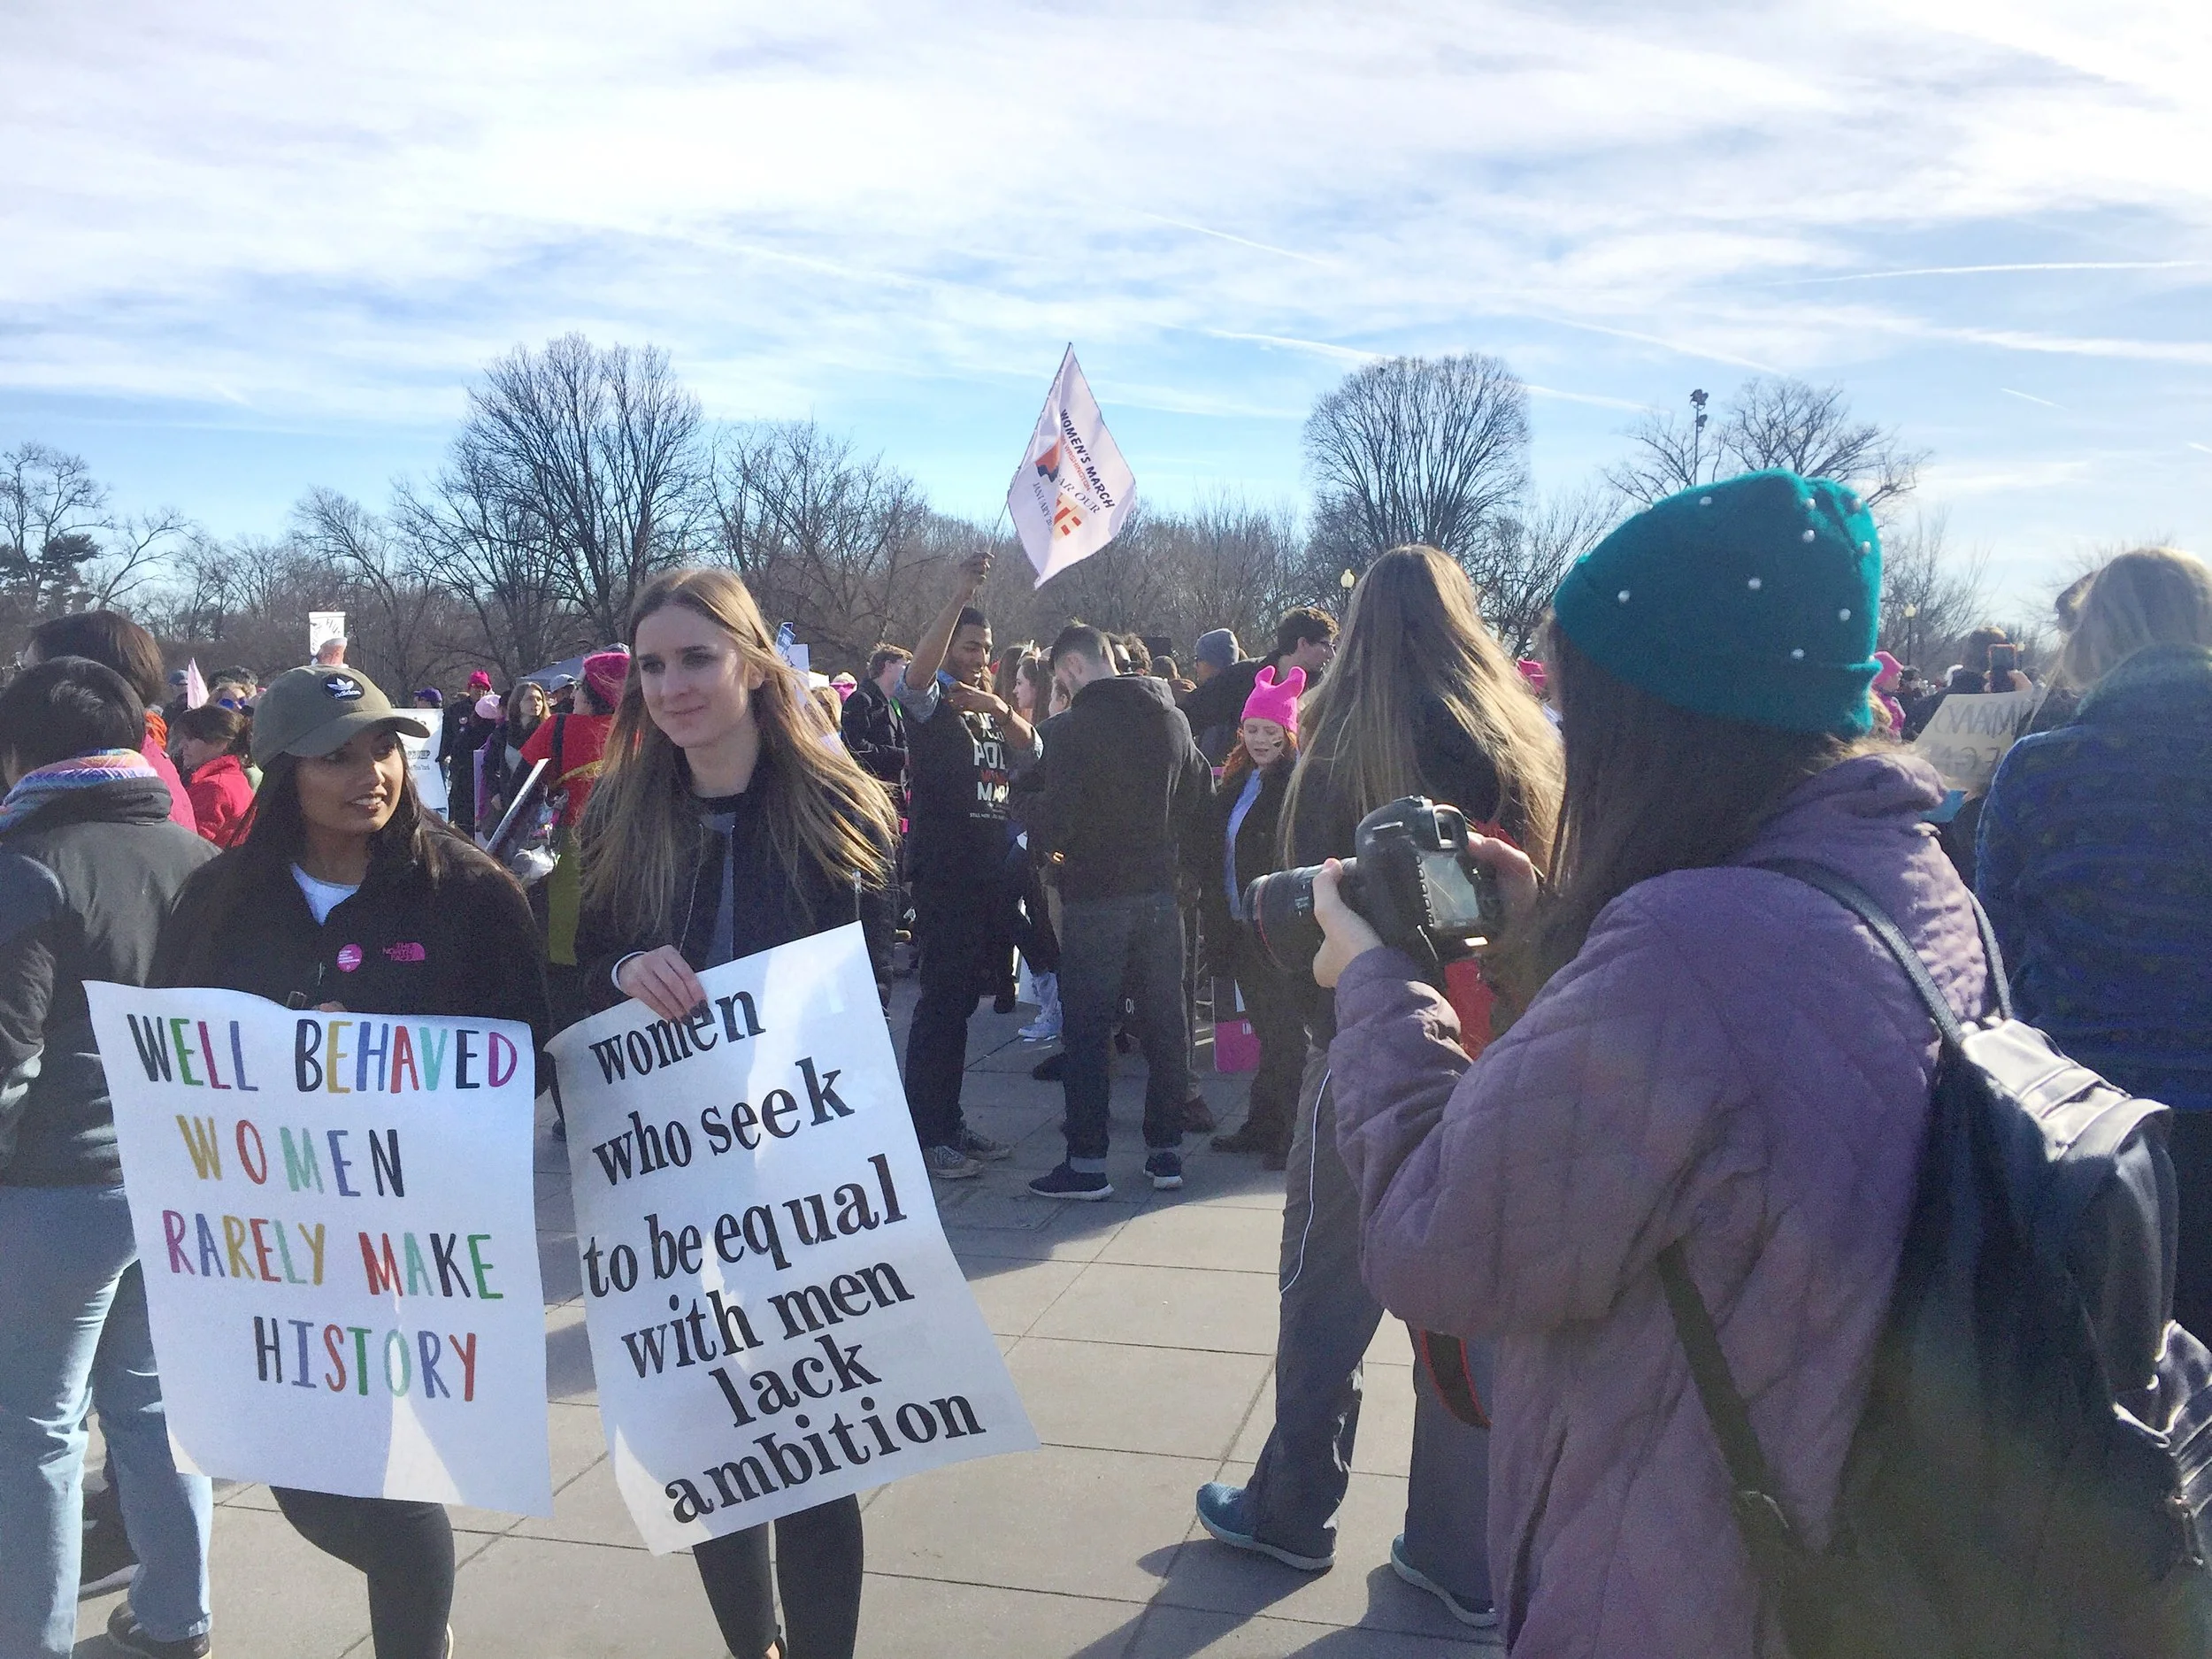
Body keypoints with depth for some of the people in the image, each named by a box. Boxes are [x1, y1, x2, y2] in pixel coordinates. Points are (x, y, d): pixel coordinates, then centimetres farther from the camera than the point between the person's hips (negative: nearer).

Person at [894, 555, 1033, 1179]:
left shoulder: (989, 709, 20)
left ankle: (949, 1122, 20)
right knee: (940, 1000, -8)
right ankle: (925, 1134, -3)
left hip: (990, 874, 7)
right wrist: (958, 598, -32)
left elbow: (1031, 747, 4)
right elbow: (915, 672, -23)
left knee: (963, 998, 12)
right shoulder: (931, 701, 0)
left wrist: (998, 707, -16)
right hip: (943, 874, -7)